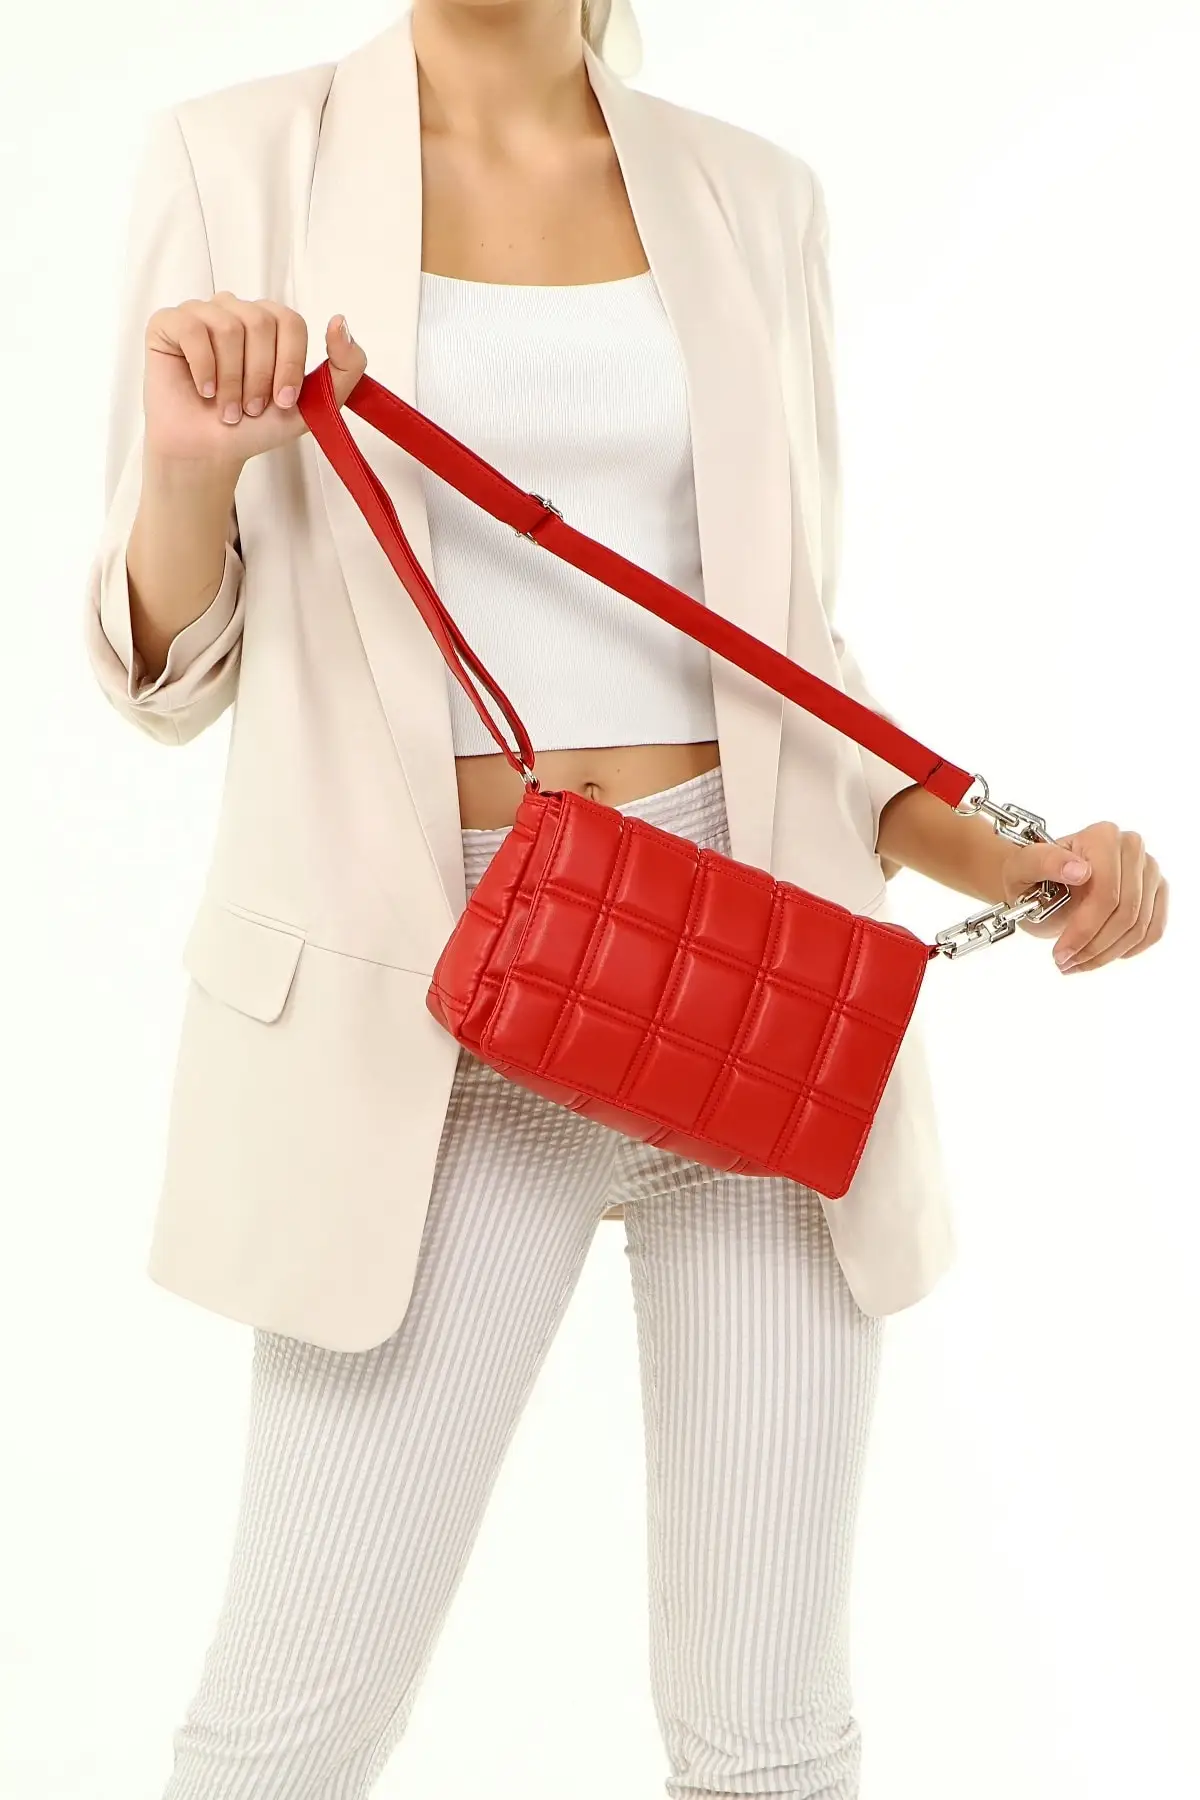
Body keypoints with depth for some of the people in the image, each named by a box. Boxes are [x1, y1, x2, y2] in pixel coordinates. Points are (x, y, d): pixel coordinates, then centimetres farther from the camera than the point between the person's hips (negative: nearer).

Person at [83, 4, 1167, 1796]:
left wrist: (1000, 859, -4)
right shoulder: (240, 163, 2)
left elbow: (789, 661, 12)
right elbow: (167, 670, 3)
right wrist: (187, 468, -17)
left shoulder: (753, 198, 8)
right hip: (444, 1004, -2)